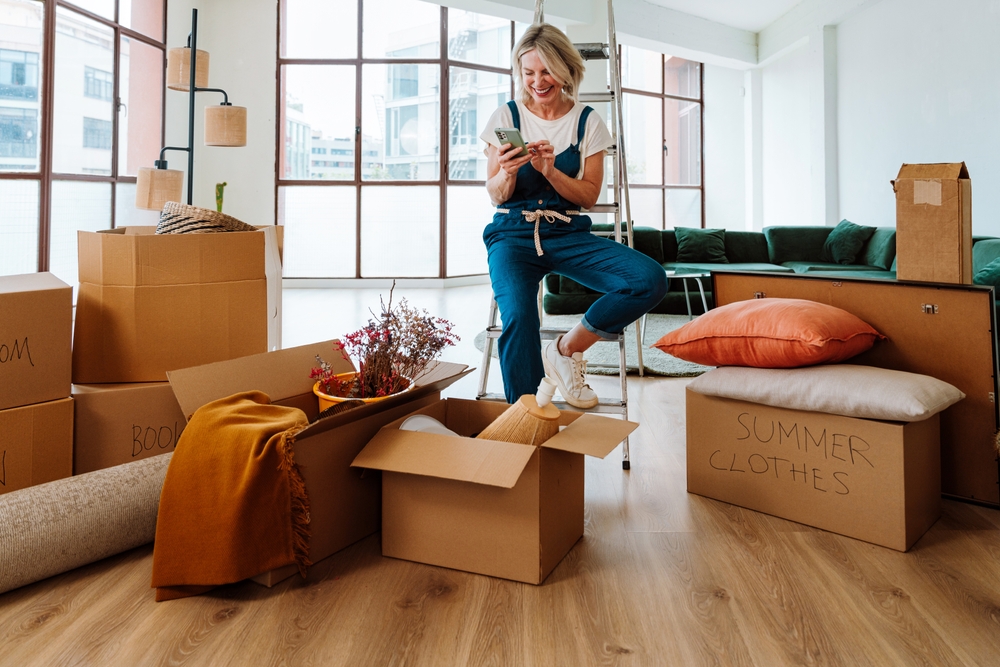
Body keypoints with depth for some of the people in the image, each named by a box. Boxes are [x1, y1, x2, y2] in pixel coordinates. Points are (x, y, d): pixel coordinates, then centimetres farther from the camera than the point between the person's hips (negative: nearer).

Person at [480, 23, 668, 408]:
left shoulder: (587, 122, 6)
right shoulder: (506, 117, 4)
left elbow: (589, 196, 2)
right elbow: (495, 196, 3)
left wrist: (551, 171, -16)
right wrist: (507, 173, -20)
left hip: (568, 234, 2)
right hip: (513, 233, -2)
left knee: (650, 280, -21)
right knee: (518, 318, -32)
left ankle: (568, 350, -2)